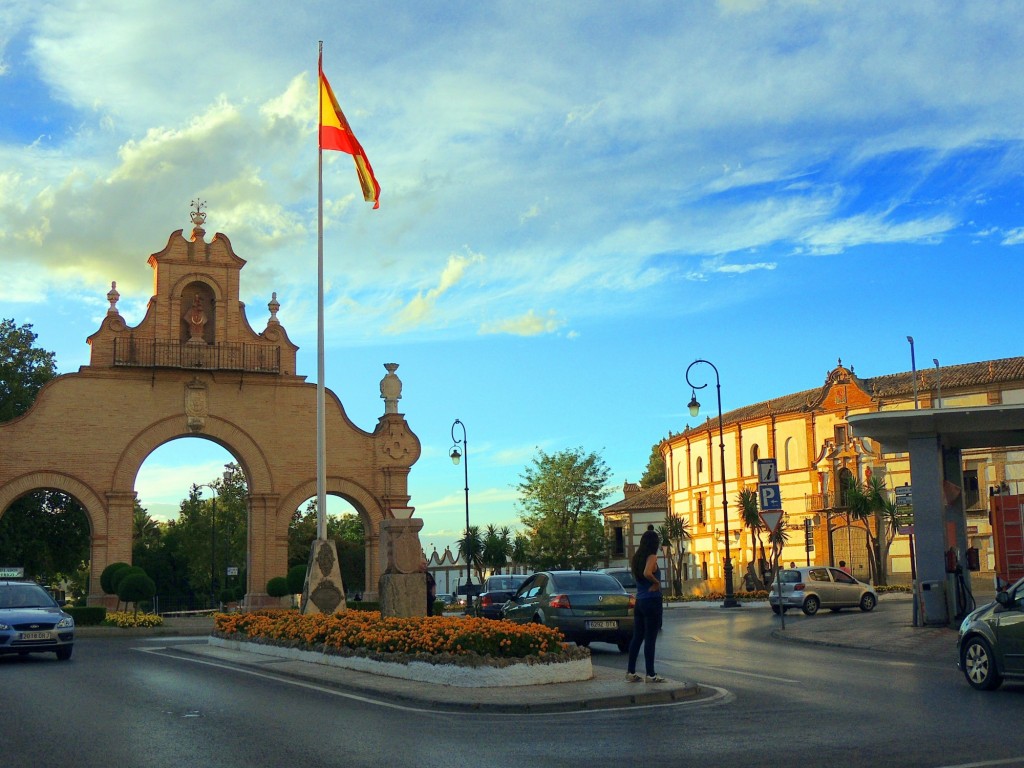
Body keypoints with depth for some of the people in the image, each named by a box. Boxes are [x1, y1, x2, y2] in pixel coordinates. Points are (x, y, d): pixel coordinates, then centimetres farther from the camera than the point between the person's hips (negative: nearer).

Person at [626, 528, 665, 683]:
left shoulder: (637, 557, 11)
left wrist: (653, 582, 2)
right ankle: (650, 674, 0)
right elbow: (647, 573, -29)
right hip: (652, 601, -7)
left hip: (639, 601, 7)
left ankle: (631, 672, 13)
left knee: (637, 637, 11)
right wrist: (656, 582, -12)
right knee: (650, 639, -3)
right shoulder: (652, 557, -12)